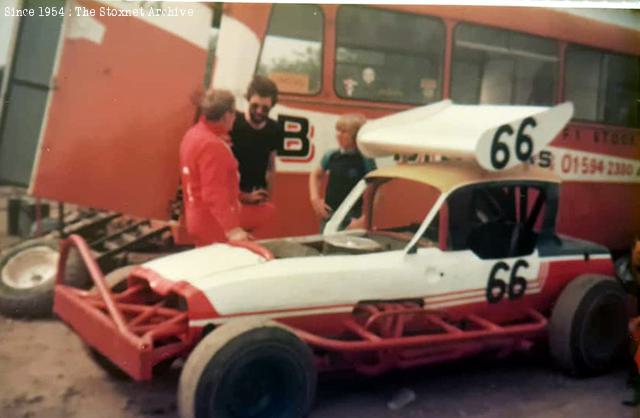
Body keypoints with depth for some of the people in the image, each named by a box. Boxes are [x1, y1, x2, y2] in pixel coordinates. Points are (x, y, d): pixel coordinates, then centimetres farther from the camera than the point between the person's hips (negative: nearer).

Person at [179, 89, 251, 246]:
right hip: (215, 227, -10)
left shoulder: (194, 134, 8)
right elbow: (215, 195, -30)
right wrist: (232, 229, -33)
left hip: (200, 221, 10)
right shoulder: (212, 145, -24)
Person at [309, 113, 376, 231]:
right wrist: (315, 198, 9)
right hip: (328, 214, 5)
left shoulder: (365, 160, -8)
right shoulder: (331, 156, 4)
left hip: (352, 217, -5)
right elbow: (316, 175, 22)